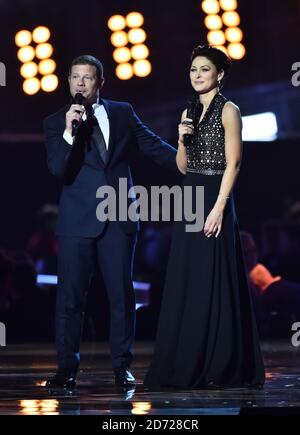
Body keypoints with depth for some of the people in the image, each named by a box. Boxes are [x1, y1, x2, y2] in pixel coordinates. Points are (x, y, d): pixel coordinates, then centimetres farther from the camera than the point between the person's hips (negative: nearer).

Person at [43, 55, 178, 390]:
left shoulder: (122, 113, 9)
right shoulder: (56, 122, 4)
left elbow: (154, 146, 15)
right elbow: (57, 169, -9)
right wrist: (69, 131, -20)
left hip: (118, 220, 1)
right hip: (77, 221, -1)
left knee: (122, 294, 3)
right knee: (70, 295, -1)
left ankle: (121, 366, 11)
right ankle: (67, 368, 6)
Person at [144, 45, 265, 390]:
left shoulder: (228, 111, -5)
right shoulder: (190, 112, 15)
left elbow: (233, 164, -12)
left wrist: (218, 208, -19)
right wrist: (183, 140, -4)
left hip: (214, 199, -7)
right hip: (188, 199, 7)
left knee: (214, 283, -5)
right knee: (185, 284, 6)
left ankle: (220, 368, 2)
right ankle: (187, 366, 12)